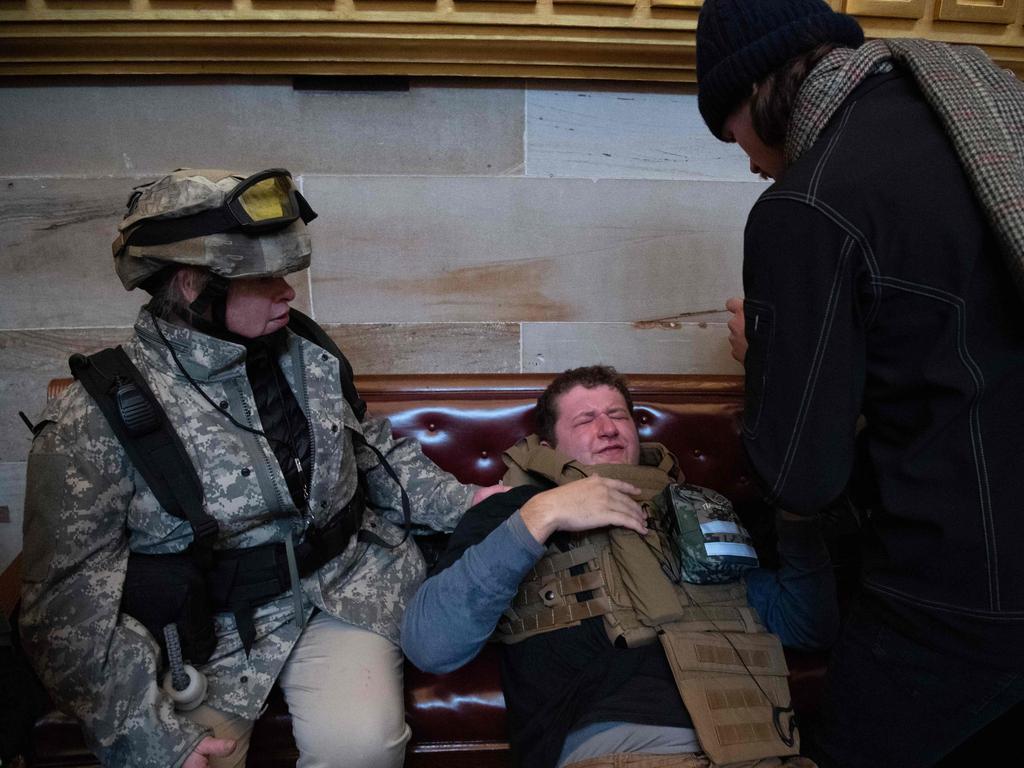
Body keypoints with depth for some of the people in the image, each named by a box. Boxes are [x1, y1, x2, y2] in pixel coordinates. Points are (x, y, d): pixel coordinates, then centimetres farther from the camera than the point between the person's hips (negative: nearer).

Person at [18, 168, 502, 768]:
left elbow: (374, 448, 15)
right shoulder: (95, 420, -14)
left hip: (346, 589, 2)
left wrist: (461, 501, 4)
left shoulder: (311, 359, 1)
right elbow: (72, 606, -13)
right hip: (207, 627, -1)